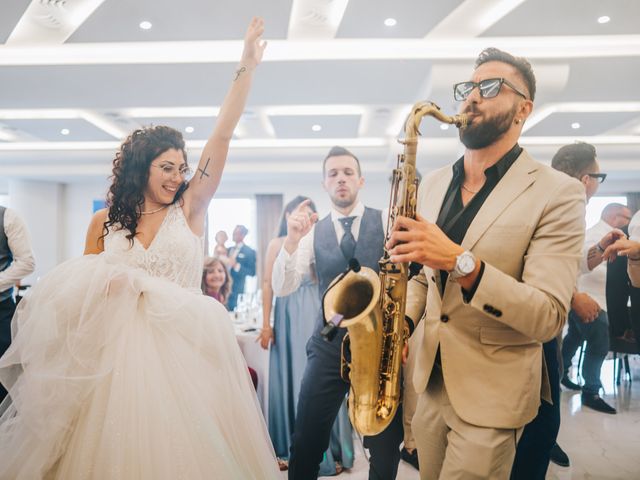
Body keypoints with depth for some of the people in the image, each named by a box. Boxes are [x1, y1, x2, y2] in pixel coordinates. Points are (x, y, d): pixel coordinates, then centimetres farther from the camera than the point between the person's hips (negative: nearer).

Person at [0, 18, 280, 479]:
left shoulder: (189, 208, 2)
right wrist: (107, 283, -8)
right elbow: (83, 285, 16)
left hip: (184, 345, -1)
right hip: (119, 348, 1)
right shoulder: (105, 221, 7)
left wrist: (246, 68, -8)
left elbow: (222, 137, -5)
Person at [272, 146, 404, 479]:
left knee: (386, 446, 9)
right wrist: (291, 241, -21)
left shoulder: (388, 222, 0)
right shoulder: (313, 232, 5)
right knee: (306, 443, 6)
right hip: (328, 344, 1)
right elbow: (282, 289, -5)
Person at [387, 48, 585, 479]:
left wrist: (461, 261, -32)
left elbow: (548, 317, -20)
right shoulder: (433, 185, 5)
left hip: (492, 396, -5)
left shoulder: (558, 192, -13)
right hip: (430, 383, 6)